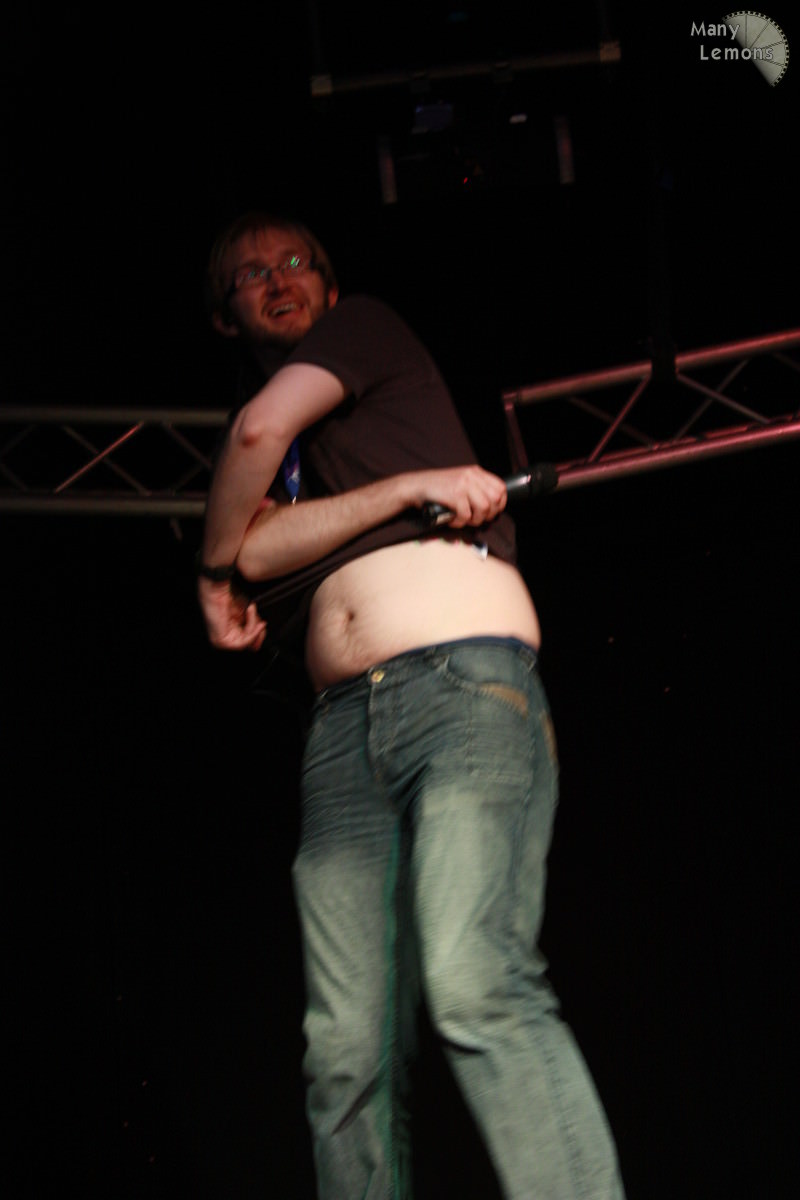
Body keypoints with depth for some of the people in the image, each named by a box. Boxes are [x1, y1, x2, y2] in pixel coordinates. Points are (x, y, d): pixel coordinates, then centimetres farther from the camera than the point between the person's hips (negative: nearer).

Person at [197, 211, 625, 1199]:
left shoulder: (369, 327, 19)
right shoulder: (267, 472, 30)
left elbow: (262, 428, 2)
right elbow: (256, 550, 6)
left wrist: (214, 567, 17)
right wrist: (409, 487, -5)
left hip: (467, 682, -5)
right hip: (344, 727, 6)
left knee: (474, 986, -28)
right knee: (348, 1055, -9)